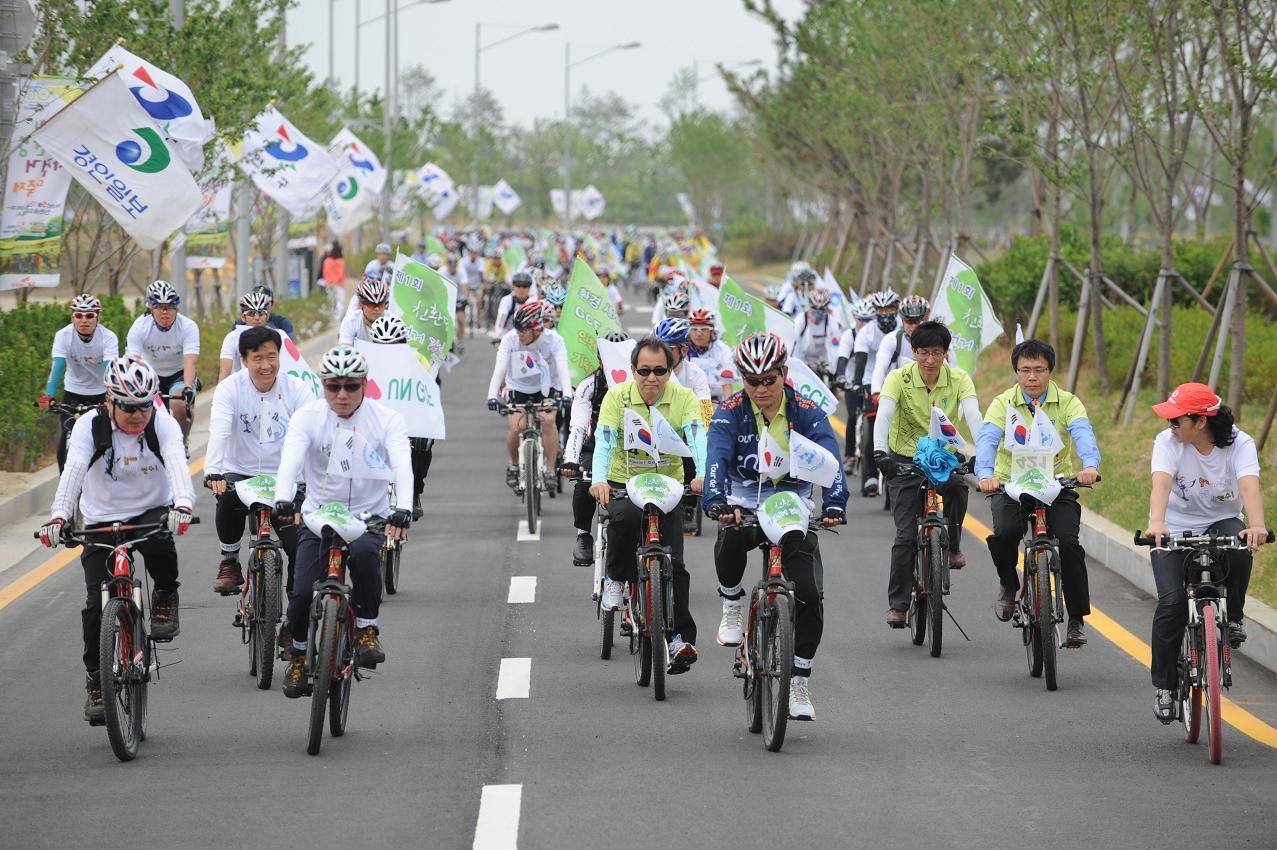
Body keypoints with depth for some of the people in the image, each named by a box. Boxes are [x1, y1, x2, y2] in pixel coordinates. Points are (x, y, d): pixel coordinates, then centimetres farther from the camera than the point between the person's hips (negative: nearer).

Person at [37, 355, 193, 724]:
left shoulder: (163, 424, -13)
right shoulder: (90, 426, -14)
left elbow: (177, 464, -30)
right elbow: (73, 472, -26)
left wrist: (182, 505, -50)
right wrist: (58, 516, -43)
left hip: (151, 511, -1)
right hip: (102, 519, 1)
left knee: (158, 541, -37)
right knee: (97, 603, -10)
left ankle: (165, 597, -6)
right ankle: (96, 683, 6)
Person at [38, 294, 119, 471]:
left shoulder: (108, 337, -22)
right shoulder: (63, 335, -19)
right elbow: (57, 367, -30)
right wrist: (48, 396, -46)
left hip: (101, 394, -1)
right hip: (74, 392, 1)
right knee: (65, 447, -9)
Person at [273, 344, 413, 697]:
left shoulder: (386, 420, -8)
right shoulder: (307, 417, -7)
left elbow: (402, 466, -22)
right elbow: (290, 459, -22)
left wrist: (403, 510, -41)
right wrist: (283, 500, -42)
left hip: (369, 517, -1)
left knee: (365, 552, -35)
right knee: (302, 592, -14)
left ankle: (368, 629, -17)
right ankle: (298, 655, 15)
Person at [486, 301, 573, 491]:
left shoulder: (553, 340, -26)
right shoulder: (510, 339, -24)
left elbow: (563, 369, -38)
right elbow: (499, 369, -33)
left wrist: (567, 395, -54)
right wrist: (492, 396, -48)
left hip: (547, 387, -1)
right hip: (519, 387, 1)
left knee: (548, 420, -27)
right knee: (516, 427, -18)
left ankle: (550, 469, -15)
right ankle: (514, 465, 11)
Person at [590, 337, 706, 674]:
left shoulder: (684, 398, -8)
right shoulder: (617, 397, -9)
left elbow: (697, 437, -23)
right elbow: (603, 440, -22)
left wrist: (702, 474, -43)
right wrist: (599, 480, -41)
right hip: (623, 484, -1)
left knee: (673, 563, -12)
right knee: (626, 516, -35)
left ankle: (680, 637, -10)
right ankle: (615, 580, -12)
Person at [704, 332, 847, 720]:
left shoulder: (806, 412, -9)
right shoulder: (731, 411, -10)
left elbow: (829, 459, -21)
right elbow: (716, 457, -25)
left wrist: (835, 504, -40)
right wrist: (716, 502, -44)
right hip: (745, 502, -1)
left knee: (809, 595, -13)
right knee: (731, 537, -37)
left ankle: (799, 684, 3)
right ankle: (732, 605, -8)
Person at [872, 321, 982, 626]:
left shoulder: (959, 380, -10)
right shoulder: (900, 379, -14)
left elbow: (973, 416, -25)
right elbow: (883, 415, -28)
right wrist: (880, 451, -46)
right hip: (905, 460, -1)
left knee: (957, 486, -35)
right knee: (906, 535, -9)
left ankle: (952, 545, -10)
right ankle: (897, 603, 2)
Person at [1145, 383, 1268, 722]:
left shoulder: (1239, 443, -16)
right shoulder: (1167, 442, -16)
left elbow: (1249, 486, -34)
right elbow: (1161, 484, -33)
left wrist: (1256, 526, -54)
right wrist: (1157, 524, -54)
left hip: (1221, 523, 0)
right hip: (1175, 529, 0)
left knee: (1239, 548, -35)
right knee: (1172, 603, -18)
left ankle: (1232, 616, -8)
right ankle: (1165, 685, -2)